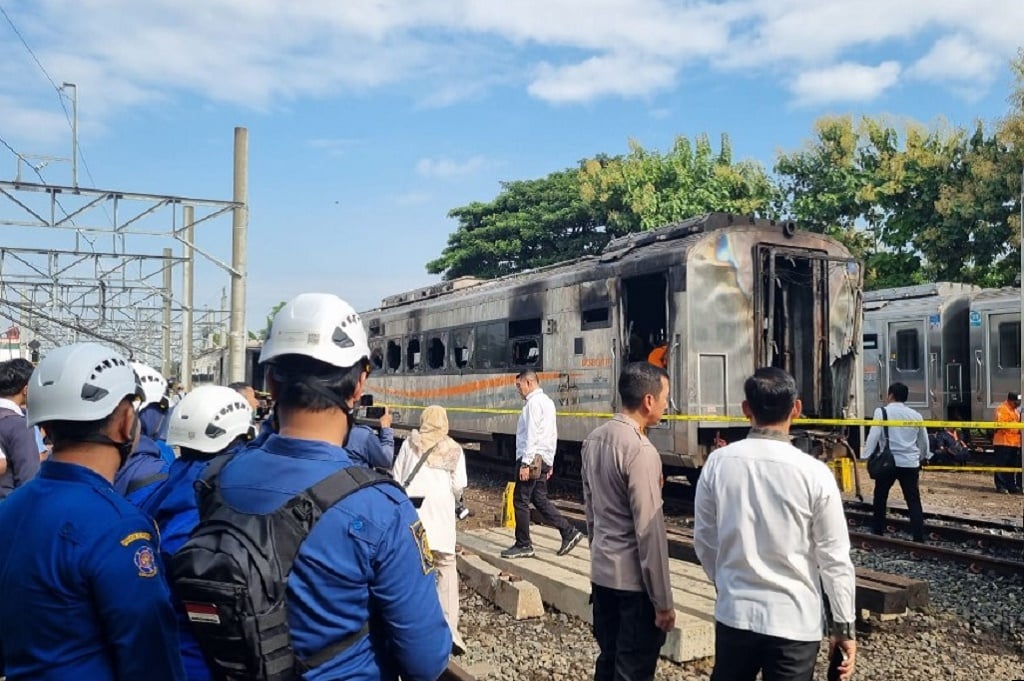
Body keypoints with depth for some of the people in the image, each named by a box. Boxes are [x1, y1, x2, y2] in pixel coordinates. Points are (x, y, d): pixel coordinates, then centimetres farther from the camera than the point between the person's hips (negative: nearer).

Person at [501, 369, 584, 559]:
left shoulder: (534, 403, -13)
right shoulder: (547, 401, 17)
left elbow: (532, 435, -20)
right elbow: (553, 435, 20)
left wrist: (525, 463, -22)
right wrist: (550, 463, 21)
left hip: (532, 459, -10)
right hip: (544, 459, 10)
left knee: (521, 501, -1)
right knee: (540, 500, 14)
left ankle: (523, 545, 6)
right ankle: (568, 532, 10)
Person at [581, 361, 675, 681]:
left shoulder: (594, 439, 5)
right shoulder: (641, 451, -21)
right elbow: (649, 531, -20)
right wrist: (663, 601, -15)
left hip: (601, 572, 8)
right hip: (634, 581, -8)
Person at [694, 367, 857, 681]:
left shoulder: (718, 463, -7)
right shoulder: (813, 473, -14)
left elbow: (704, 541, 3)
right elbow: (834, 558, -8)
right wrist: (843, 625, 3)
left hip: (734, 613, 3)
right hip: (793, 620, -2)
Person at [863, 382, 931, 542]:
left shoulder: (882, 412, -3)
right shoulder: (916, 415, 10)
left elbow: (874, 435, -13)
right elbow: (924, 441, 20)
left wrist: (866, 455, -10)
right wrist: (923, 457, 36)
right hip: (910, 463, 3)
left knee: (880, 498, 13)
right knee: (913, 501, 3)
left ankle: (877, 532, 19)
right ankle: (919, 537, -3)